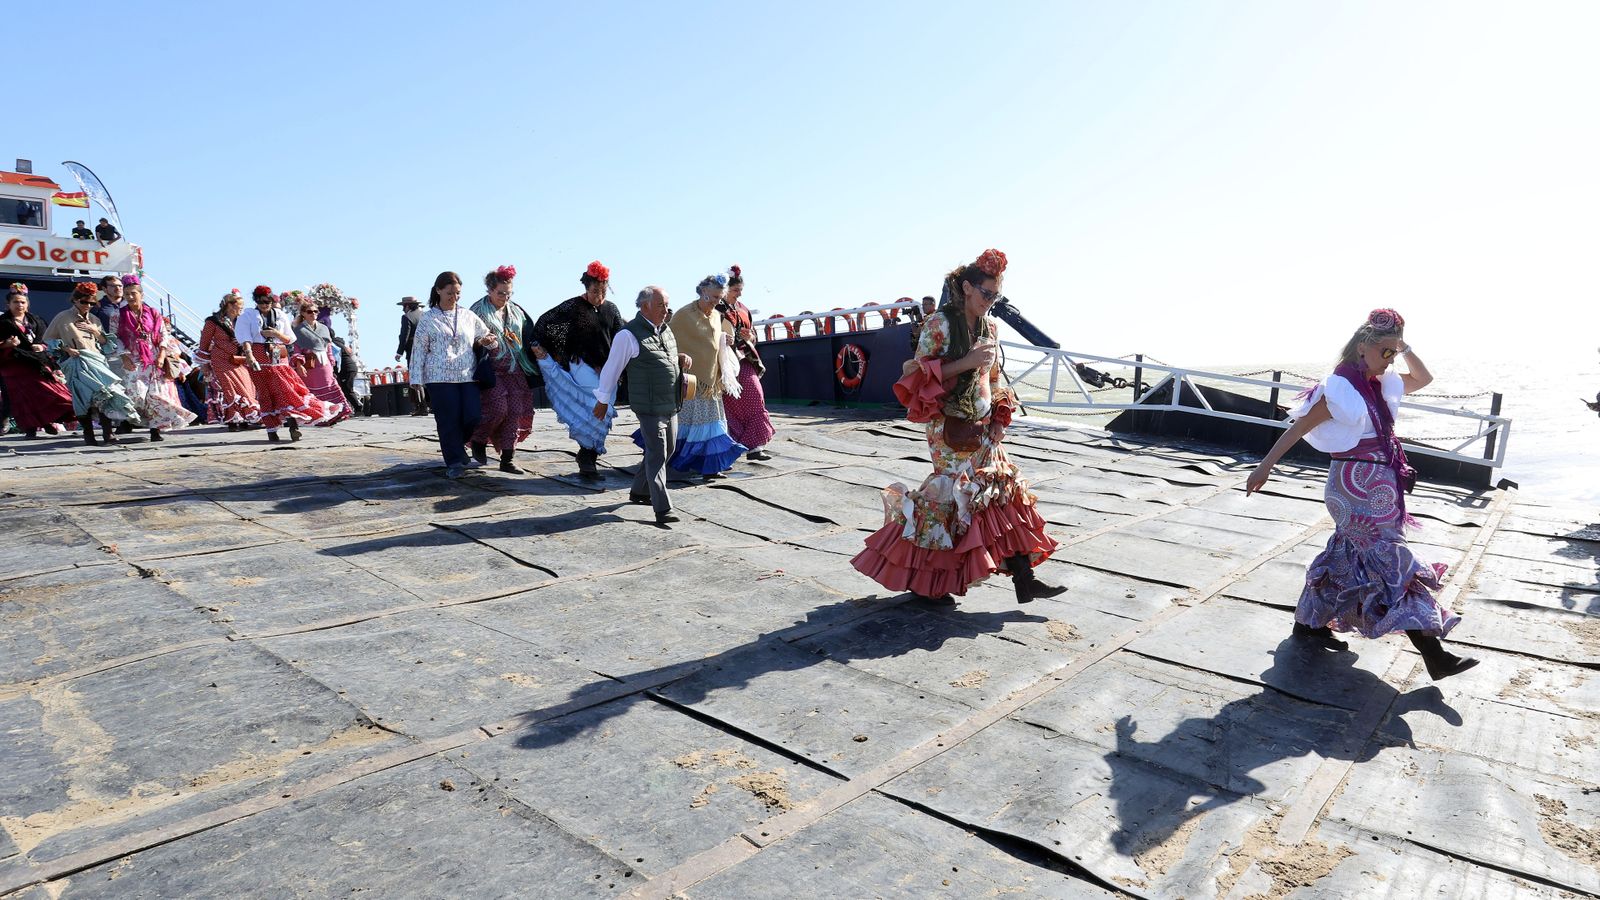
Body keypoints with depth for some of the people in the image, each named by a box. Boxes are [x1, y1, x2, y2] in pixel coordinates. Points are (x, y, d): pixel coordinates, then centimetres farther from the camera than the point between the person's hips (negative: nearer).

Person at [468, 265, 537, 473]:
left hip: (515, 370, 5)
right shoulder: (479, 310, 0)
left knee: (515, 411, -1)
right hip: (491, 370, -5)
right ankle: (478, 440, 12)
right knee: (499, 407, -16)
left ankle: (508, 458, 6)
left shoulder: (516, 311, 14)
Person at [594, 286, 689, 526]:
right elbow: (612, 368, -5)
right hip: (649, 407, -8)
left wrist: (682, 358, 6)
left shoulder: (665, 329, 13)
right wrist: (603, 400, 1)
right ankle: (663, 510, -7)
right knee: (657, 455, -9)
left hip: (671, 406, 9)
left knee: (666, 451, 17)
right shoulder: (629, 335, -12)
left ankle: (639, 491, 35)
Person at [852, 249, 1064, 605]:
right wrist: (968, 362, -20)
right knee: (950, 497, -4)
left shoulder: (990, 326, 9)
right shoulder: (939, 324, -10)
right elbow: (921, 374, -15)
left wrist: (1000, 418, 7)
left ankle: (1023, 580, 11)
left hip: (983, 428, 7)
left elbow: (994, 377, 16)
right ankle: (921, 580, 14)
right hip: (950, 428, -7)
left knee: (1006, 493, 5)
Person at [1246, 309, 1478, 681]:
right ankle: (1434, 656, 0)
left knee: (1346, 557, 15)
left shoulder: (1379, 384, 9)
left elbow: (1423, 379, 24)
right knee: (1394, 565, -6)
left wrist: (1405, 347, 8)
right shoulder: (1342, 389, -16)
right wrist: (1264, 467, -14)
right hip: (1357, 488, -9)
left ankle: (1308, 624, 27)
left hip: (1376, 488, 9)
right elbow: (1298, 429, -14)